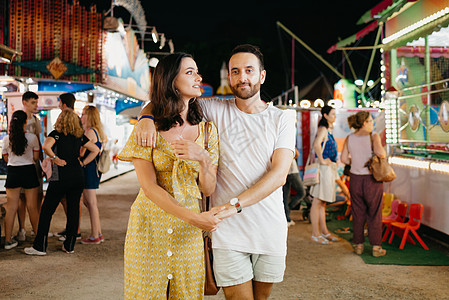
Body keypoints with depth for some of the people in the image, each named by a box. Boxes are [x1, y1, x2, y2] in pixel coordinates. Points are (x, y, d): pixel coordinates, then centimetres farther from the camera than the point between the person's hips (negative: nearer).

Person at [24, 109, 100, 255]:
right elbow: (95, 150, 12)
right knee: (73, 210, 9)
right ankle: (69, 246, 16)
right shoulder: (79, 136, 9)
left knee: (47, 210, 4)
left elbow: (46, 146, -23)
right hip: (78, 176, 5)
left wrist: (56, 159, -10)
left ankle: (40, 247, 7)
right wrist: (83, 162, 9)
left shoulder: (56, 133, -4)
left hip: (61, 177, -4)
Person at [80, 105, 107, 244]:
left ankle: (94, 236, 5)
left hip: (89, 169, -9)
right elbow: (105, 139, 36)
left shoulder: (89, 132, -15)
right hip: (95, 168, 9)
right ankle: (99, 233, 19)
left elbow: (81, 153, -18)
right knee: (86, 201, 15)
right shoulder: (99, 131, 13)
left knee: (91, 203, -2)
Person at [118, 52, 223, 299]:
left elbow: (208, 190, 2)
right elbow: (148, 186, -12)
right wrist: (192, 217, -21)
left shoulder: (207, 130, 4)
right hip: (150, 224, -2)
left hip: (188, 232, 2)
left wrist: (202, 158, -18)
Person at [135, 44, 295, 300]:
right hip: (228, 231, -1)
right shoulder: (217, 110, 1)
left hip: (270, 230, 2)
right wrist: (147, 117, -16)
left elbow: (279, 174, -12)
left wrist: (234, 204, -24)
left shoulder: (282, 120, 1)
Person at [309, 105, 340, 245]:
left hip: (329, 169, 10)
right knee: (317, 202, -5)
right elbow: (316, 144, -32)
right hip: (323, 169, -10)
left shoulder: (328, 130, 18)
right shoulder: (323, 129, -13)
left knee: (322, 202, 14)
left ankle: (324, 231, 22)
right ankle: (315, 234, -1)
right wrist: (322, 160, -24)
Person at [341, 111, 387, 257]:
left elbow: (344, 159, -2)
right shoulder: (373, 136, -12)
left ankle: (358, 245, 18)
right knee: (374, 214, 6)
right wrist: (382, 149, -5)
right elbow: (381, 153, -27)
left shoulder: (349, 138, 0)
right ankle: (376, 247, 11)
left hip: (355, 179, 4)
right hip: (372, 180, -3)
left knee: (358, 214, 12)